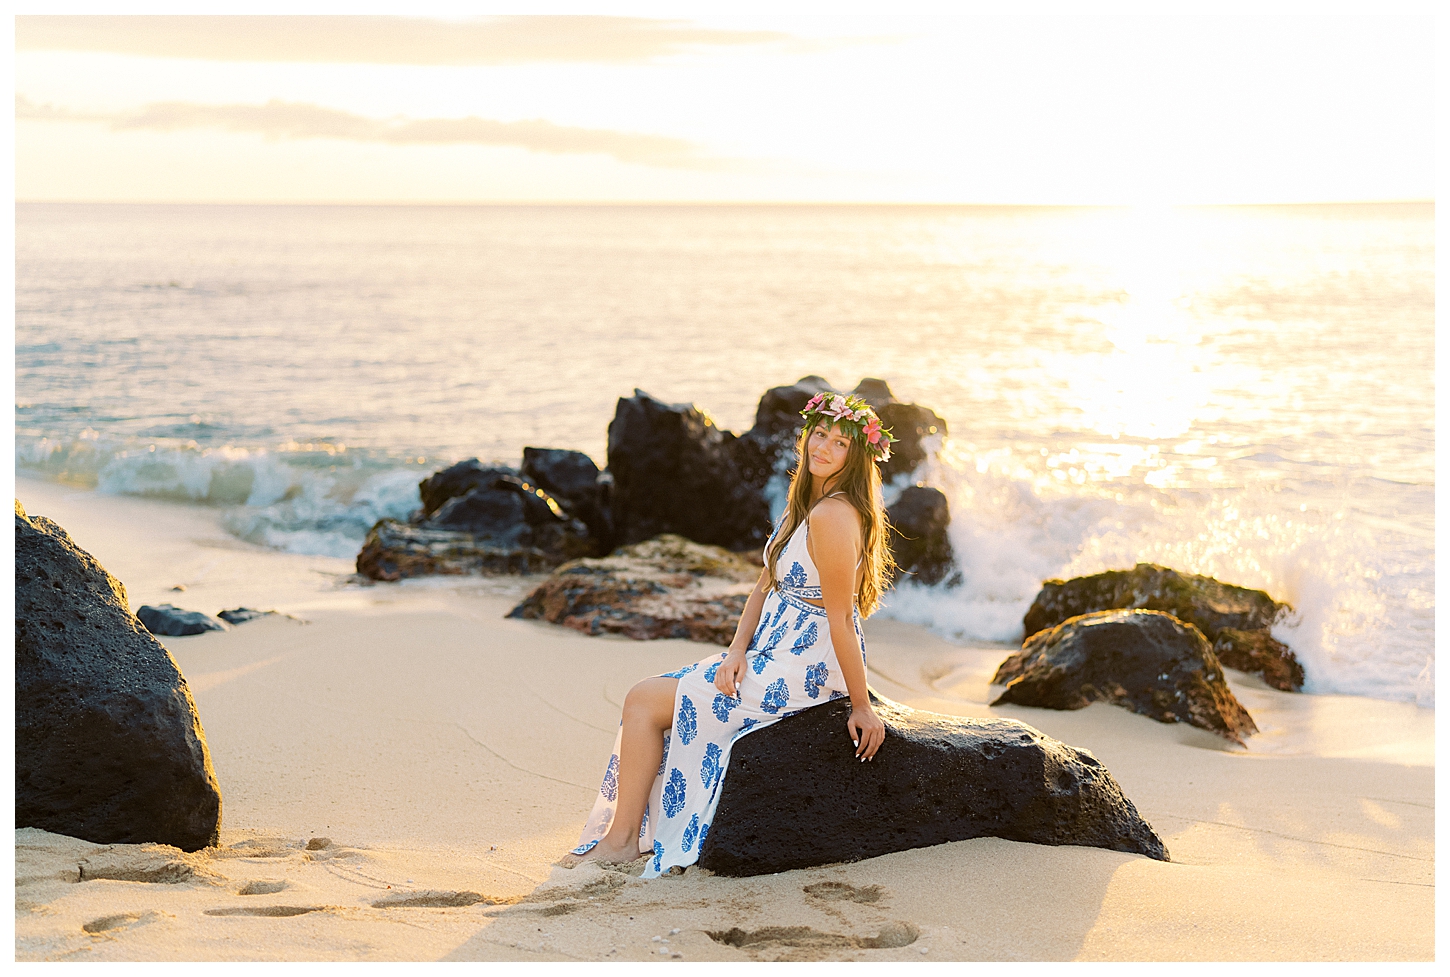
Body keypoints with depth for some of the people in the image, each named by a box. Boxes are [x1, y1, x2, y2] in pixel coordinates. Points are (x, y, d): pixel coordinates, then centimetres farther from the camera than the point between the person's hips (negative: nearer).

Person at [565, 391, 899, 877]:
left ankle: (621, 839, 5)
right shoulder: (802, 506, 10)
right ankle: (627, 832, 11)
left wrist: (861, 707, -16)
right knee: (650, 695, 10)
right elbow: (764, 587, 11)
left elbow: (841, 618, -20)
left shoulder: (832, 516, -22)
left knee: (645, 700, -5)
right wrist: (737, 651, -4)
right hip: (775, 658, 10)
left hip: (805, 673, -10)